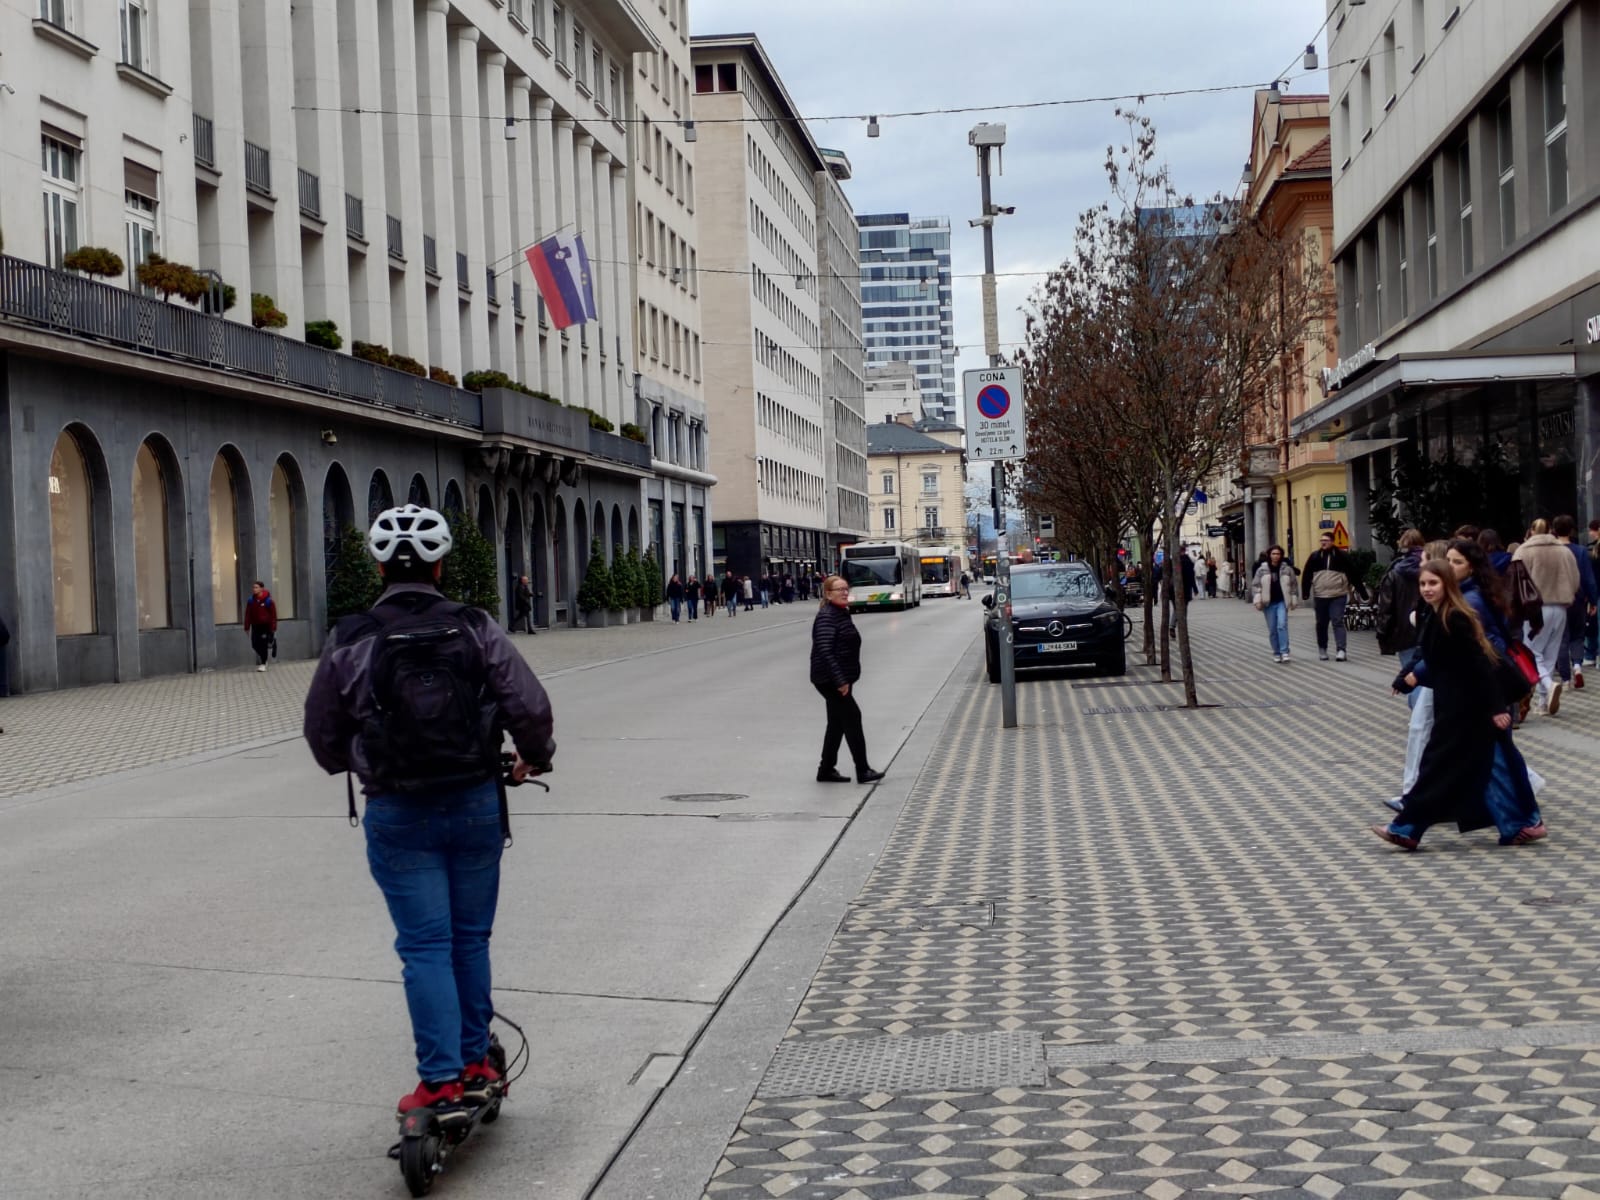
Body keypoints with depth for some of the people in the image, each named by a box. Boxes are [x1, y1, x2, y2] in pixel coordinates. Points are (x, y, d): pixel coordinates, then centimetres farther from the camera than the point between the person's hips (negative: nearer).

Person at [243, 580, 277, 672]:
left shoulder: (268, 601, -9)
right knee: (255, 645, 0)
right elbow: (248, 615, 5)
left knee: (263, 645, -4)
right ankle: (262, 658, 27)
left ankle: (263, 664, 4)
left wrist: (273, 628, -9)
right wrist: (247, 627, 2)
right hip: (255, 626, 4)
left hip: (266, 625, -4)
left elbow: (273, 615, -7)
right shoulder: (251, 601, 1)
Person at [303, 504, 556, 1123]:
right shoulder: (476, 629, -4)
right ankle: (476, 1066, 24)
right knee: (470, 938, 15)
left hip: (397, 815, -1)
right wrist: (534, 758, 15)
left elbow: (323, 733, 5)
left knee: (424, 947, 3)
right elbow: (531, 707, -6)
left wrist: (352, 767, 27)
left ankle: (442, 1084, 0)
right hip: (476, 804, 2)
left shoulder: (350, 642, -6)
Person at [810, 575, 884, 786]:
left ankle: (826, 770, 21)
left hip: (840, 679, 10)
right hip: (830, 679, -10)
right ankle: (863, 771, -3)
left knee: (838, 723, 13)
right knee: (852, 717, -8)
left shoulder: (842, 614, 14)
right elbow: (825, 652, -24)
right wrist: (840, 681, -26)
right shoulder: (826, 617, -17)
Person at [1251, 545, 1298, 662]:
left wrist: (1293, 600, 8)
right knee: (1272, 629, 4)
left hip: (1282, 602, -1)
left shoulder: (1287, 569, 3)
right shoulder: (1262, 570, 1)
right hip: (1269, 603, 1)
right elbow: (1255, 585, 2)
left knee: (1282, 625, -15)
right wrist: (1257, 601, -6)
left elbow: (1293, 585, 10)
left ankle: (1284, 652, -14)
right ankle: (1276, 653, 14)